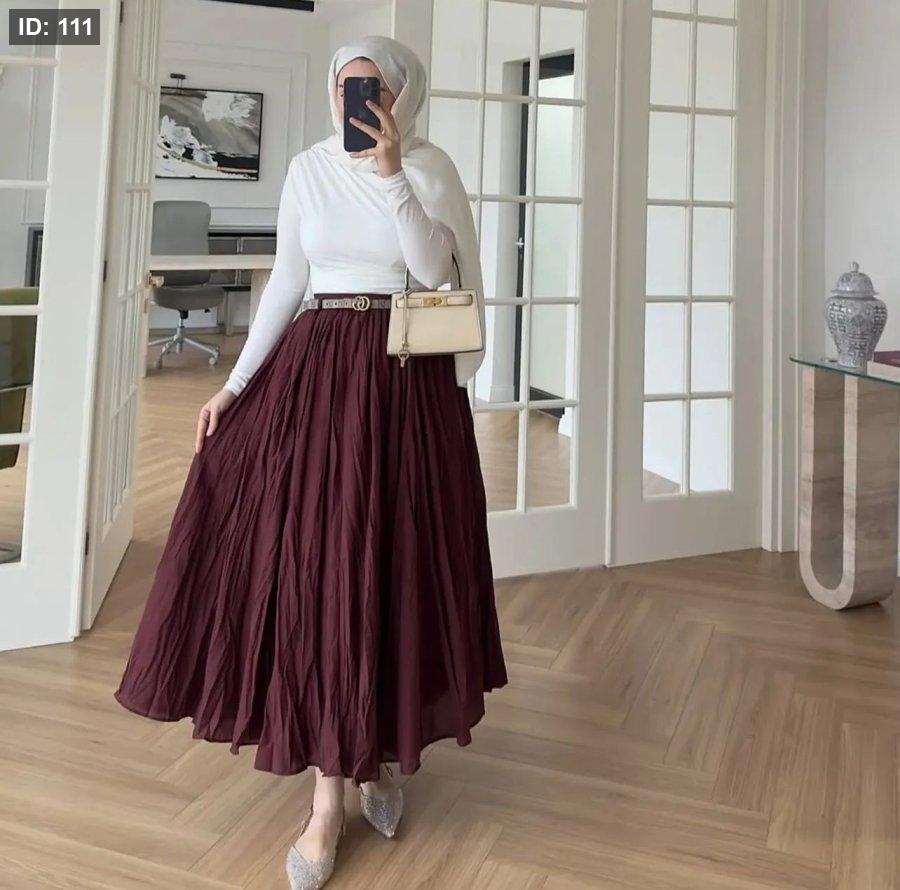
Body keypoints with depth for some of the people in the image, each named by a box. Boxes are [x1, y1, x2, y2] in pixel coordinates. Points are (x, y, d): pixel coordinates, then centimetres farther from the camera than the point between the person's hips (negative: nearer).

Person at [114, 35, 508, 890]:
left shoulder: (432, 166, 1)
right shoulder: (308, 168, 8)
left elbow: (435, 268, -12)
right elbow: (285, 281, 8)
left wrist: (390, 171, -16)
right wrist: (236, 381, 3)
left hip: (406, 380, -2)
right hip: (313, 371, 2)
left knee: (388, 563, 1)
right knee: (309, 563, -3)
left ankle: (376, 754, 25)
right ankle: (331, 790, 10)